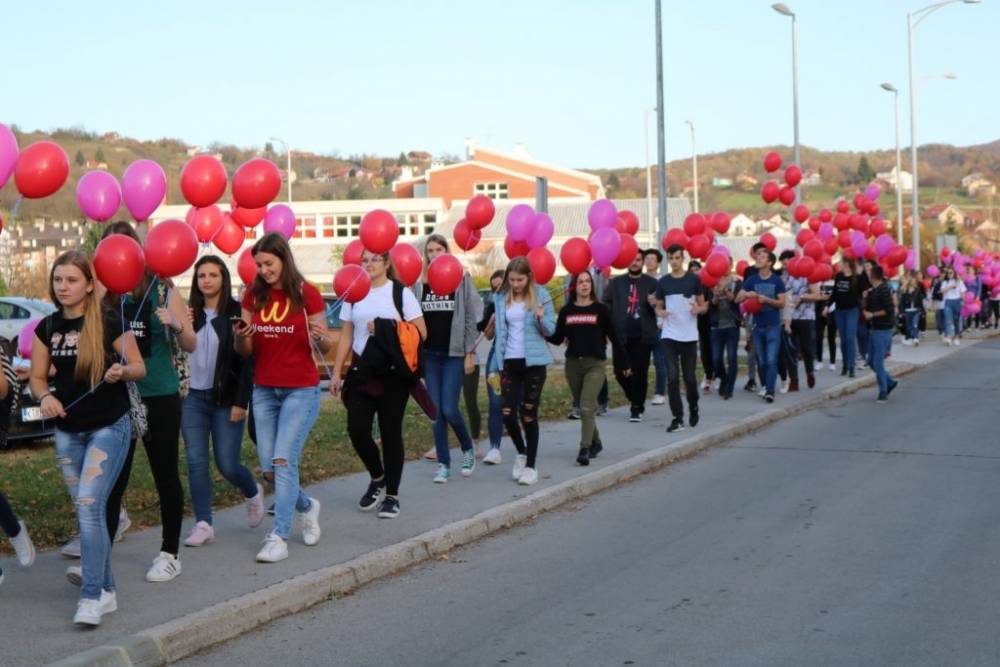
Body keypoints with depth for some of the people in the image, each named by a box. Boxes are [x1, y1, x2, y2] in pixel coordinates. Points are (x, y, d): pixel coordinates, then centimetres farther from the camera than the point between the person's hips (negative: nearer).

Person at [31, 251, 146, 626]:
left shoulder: (109, 322, -10)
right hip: (67, 432, 5)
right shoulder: (47, 328, 3)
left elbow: (139, 367, -3)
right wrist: (45, 396, -12)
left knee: (89, 506, -16)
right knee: (87, 511, 10)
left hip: (109, 428, -5)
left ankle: (91, 596, -13)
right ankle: (106, 589, 21)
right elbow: (37, 377, 10)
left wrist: (121, 372, -25)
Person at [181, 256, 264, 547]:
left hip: (225, 399, -4)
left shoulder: (237, 313, -7)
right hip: (193, 398, 4)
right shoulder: (191, 313, 7)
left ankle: (253, 493, 31)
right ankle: (203, 524, 7)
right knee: (196, 461, 0)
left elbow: (247, 360, -9)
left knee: (227, 465, -1)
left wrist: (240, 402, -13)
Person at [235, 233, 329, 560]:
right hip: (264, 390, 4)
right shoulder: (253, 295, 4)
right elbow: (245, 351, 5)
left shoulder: (306, 293, -6)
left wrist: (321, 337, -25)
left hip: (301, 390, -4)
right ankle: (307, 507, 32)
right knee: (269, 467, 4)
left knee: (284, 460, -13)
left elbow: (324, 348, -2)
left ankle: (279, 537, -7)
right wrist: (240, 336, -17)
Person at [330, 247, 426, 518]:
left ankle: (392, 495, 12)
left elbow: (420, 333, -5)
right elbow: (347, 336, 11)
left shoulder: (401, 293, -1)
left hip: (393, 374, -3)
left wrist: (387, 330, -15)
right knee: (357, 429, -5)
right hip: (362, 372, 3)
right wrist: (336, 372, 6)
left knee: (391, 433, 1)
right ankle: (377, 478, 22)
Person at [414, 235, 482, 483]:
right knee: (436, 412, 3)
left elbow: (472, 318, -3)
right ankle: (443, 464, 10)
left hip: (454, 353, -3)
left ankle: (468, 448, 17)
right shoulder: (421, 283, 7)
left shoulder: (461, 279, -2)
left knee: (449, 409, -9)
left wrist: (470, 353, -7)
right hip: (430, 354, 4)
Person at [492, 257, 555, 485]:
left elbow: (550, 330, -1)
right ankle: (521, 453, 26)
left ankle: (531, 465, 10)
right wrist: (497, 365, 6)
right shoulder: (501, 298, 4)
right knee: (508, 414, -1)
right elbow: (500, 333, 8)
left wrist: (541, 319, -22)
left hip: (534, 362, -3)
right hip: (510, 362, 3)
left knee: (528, 414, -1)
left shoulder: (540, 296, -4)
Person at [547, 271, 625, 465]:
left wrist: (624, 362, 7)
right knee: (584, 408, 13)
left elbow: (614, 337, 4)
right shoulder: (566, 311, 6)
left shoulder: (600, 309, -1)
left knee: (587, 408, -15)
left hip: (595, 364, -3)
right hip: (573, 364, 3)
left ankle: (584, 450, -16)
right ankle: (595, 442, 31)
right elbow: (558, 339, 3)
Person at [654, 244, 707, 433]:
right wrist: (661, 313, -10)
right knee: (672, 377, -6)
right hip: (669, 336, 1)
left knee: (689, 377, 6)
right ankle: (677, 419, -3)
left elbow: (704, 306, 6)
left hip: (689, 336, -1)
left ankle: (693, 408, 32)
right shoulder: (663, 282, 6)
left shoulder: (694, 280, 1)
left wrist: (698, 309, -16)